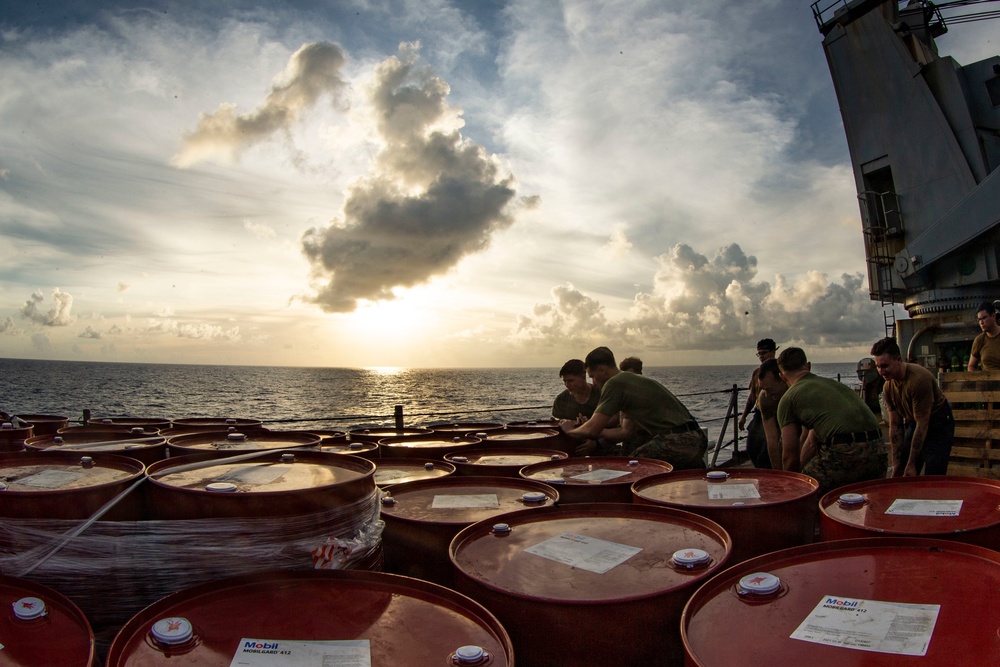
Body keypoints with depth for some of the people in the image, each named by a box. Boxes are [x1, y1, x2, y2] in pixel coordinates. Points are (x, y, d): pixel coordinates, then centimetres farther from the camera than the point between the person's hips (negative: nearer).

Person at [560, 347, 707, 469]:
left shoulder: (614, 384, -8)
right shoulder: (632, 381, 22)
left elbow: (592, 431, -8)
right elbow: (627, 431, 22)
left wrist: (570, 429, 13)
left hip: (680, 441, -10)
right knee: (629, 448, 20)